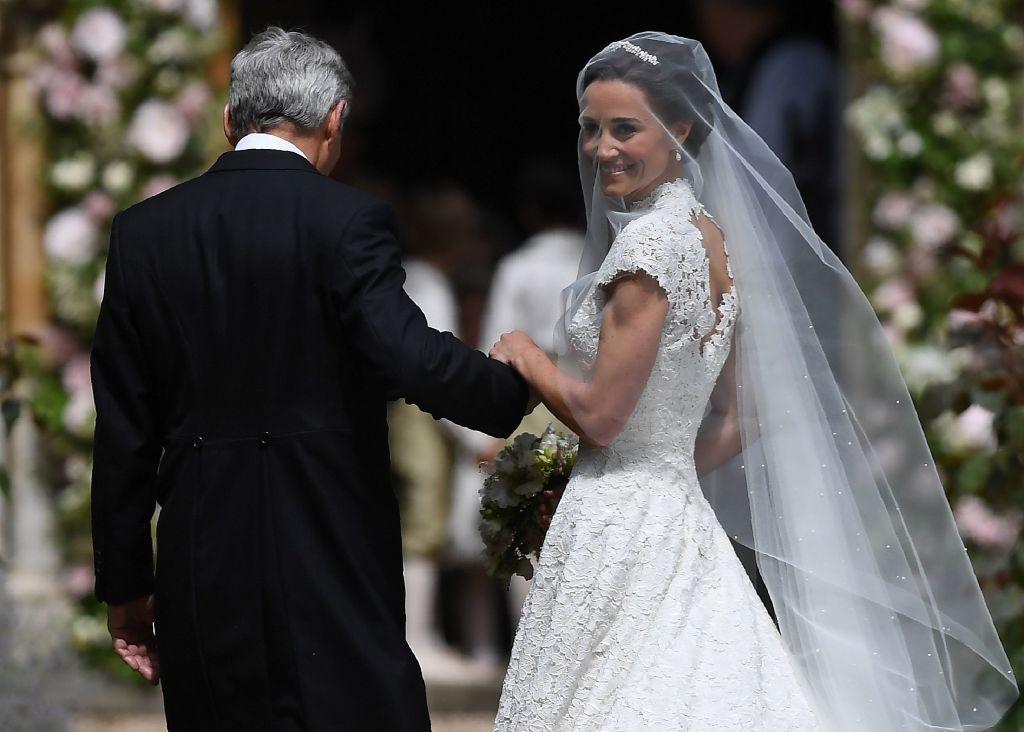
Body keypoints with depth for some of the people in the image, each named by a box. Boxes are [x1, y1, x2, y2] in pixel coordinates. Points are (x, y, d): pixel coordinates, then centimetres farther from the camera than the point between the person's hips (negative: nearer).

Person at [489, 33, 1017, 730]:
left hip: (619, 532, -9)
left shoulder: (652, 239, -16)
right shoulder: (713, 237, 11)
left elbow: (601, 415, -17)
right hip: (679, 512, 9)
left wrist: (527, 357, 0)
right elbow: (739, 422, 16)